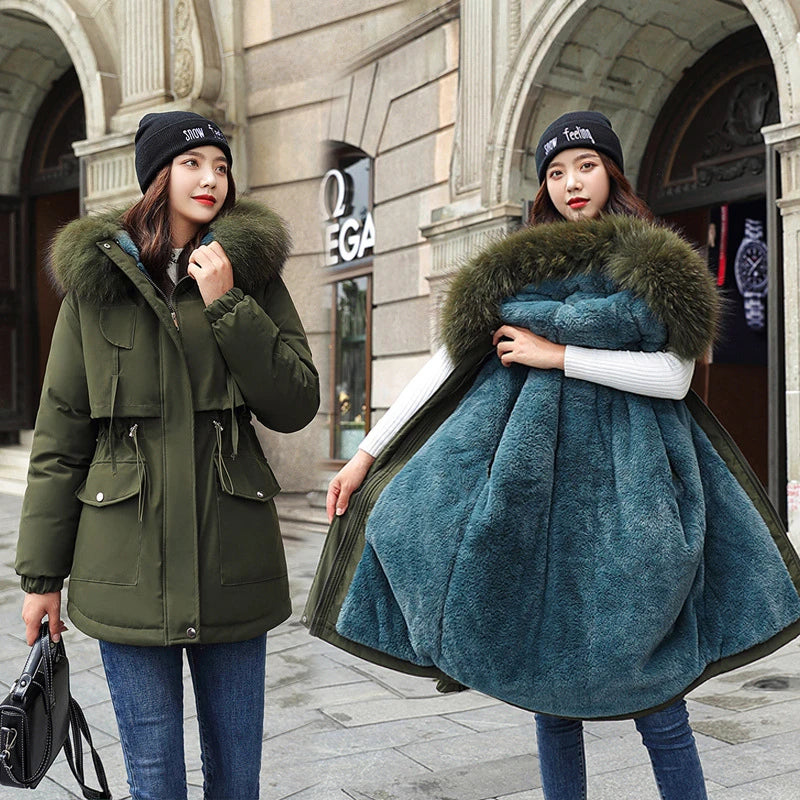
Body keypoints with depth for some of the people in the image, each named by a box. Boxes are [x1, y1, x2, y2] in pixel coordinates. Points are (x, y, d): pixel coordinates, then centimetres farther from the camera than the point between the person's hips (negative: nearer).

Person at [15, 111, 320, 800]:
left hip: (232, 560, 1)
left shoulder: (253, 272, 5)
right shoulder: (95, 280, 3)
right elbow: (61, 433, 4)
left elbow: (297, 407, -3)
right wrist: (41, 573, 3)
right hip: (129, 563, -1)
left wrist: (226, 306, -12)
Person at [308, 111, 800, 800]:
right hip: (532, 478, 2)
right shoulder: (517, 270, 10)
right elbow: (447, 365, 7)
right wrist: (367, 453, 4)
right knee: (548, 675, 8)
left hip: (623, 480, -2)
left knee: (650, 687, -2)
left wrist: (558, 354, -10)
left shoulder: (659, 268, 6)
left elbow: (674, 377, -6)